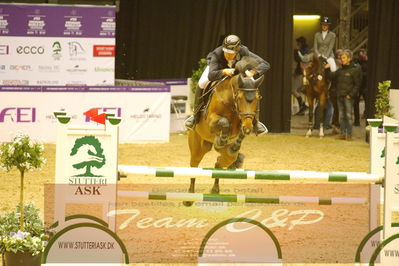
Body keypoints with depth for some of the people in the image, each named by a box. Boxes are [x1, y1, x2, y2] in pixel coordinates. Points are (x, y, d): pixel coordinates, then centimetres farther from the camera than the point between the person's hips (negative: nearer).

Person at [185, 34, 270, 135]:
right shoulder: (217, 54, -43)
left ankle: (255, 121, -3)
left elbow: (265, 65, -41)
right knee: (202, 83, -27)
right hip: (217, 67, -1)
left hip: (238, 68, 1)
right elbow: (211, 75, -52)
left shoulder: (244, 53, -40)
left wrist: (252, 72, -59)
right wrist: (224, 71, -70)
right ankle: (196, 115, -4)